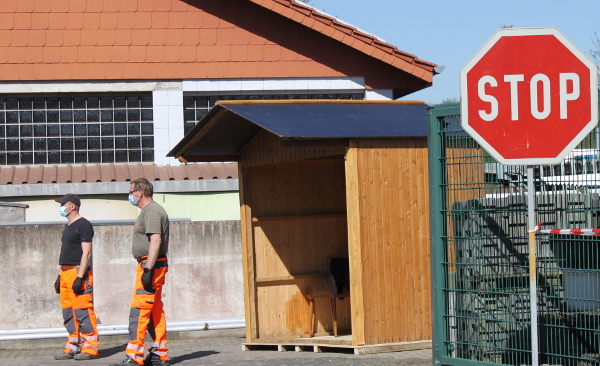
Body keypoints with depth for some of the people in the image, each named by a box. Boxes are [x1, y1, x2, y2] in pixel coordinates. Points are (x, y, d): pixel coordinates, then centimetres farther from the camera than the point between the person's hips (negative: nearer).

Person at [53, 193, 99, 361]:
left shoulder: (83, 225, -9)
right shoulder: (68, 227, 20)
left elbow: (86, 253, -15)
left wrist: (79, 277, -22)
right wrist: (60, 276, 20)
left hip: (78, 272, -10)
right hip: (66, 273, 10)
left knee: (83, 311, -10)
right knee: (68, 312, 9)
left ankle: (90, 348, -7)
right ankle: (73, 347, 14)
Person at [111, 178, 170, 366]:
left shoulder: (151, 211, -12)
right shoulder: (150, 211, 21)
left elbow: (155, 241, -22)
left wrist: (148, 269, -26)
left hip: (150, 265, -11)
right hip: (154, 266, 11)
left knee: (139, 310, -13)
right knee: (155, 311, 11)